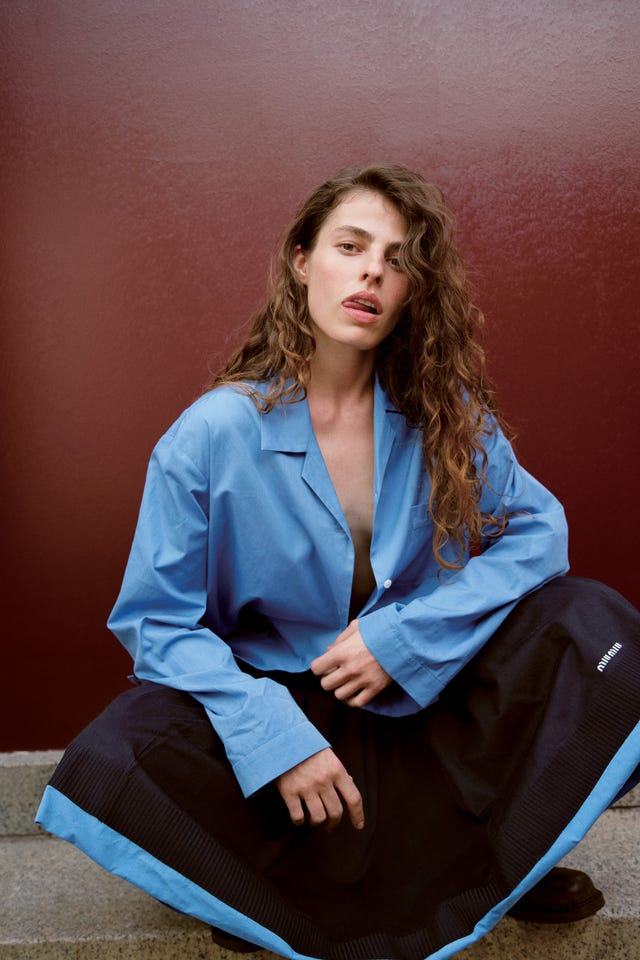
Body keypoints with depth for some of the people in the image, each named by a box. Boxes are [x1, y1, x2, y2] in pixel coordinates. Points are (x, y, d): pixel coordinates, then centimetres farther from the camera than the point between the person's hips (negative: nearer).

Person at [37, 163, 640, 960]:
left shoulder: (445, 415, -5)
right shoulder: (214, 432, -14)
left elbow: (536, 531, -5)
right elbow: (159, 619, -11)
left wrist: (403, 636, -18)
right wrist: (274, 738, -25)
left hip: (423, 700, 3)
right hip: (276, 694, -2)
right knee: (105, 769, -28)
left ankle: (491, 856, -7)